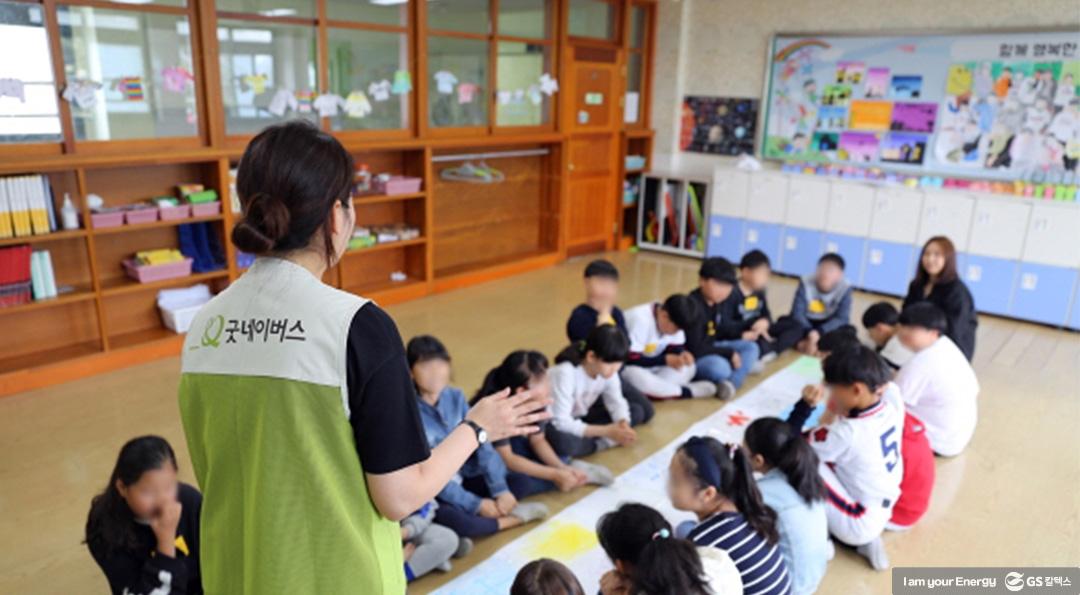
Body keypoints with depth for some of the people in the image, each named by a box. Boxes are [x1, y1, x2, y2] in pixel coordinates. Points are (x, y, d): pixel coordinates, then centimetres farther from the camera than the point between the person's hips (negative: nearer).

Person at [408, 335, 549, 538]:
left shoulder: (455, 397, -5)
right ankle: (513, 518, -10)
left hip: (465, 478, 6)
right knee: (454, 520, -34)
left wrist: (501, 490, -16)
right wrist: (476, 504, -22)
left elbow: (480, 443, -6)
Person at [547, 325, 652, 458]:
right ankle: (604, 442, -15)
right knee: (561, 441, -42)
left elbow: (616, 402, -8)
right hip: (554, 423, -7)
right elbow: (561, 423, -34)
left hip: (581, 417, 7)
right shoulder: (565, 373, -33)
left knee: (637, 411, -3)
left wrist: (623, 424, -30)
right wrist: (606, 431, -35)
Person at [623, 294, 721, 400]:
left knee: (688, 367, -10)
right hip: (625, 366, -7)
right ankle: (689, 391, -25)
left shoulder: (674, 320, -5)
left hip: (651, 368, 7)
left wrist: (682, 354, -20)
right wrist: (665, 360, -25)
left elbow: (675, 348, 3)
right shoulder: (641, 319, -28)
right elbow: (631, 359, -28)